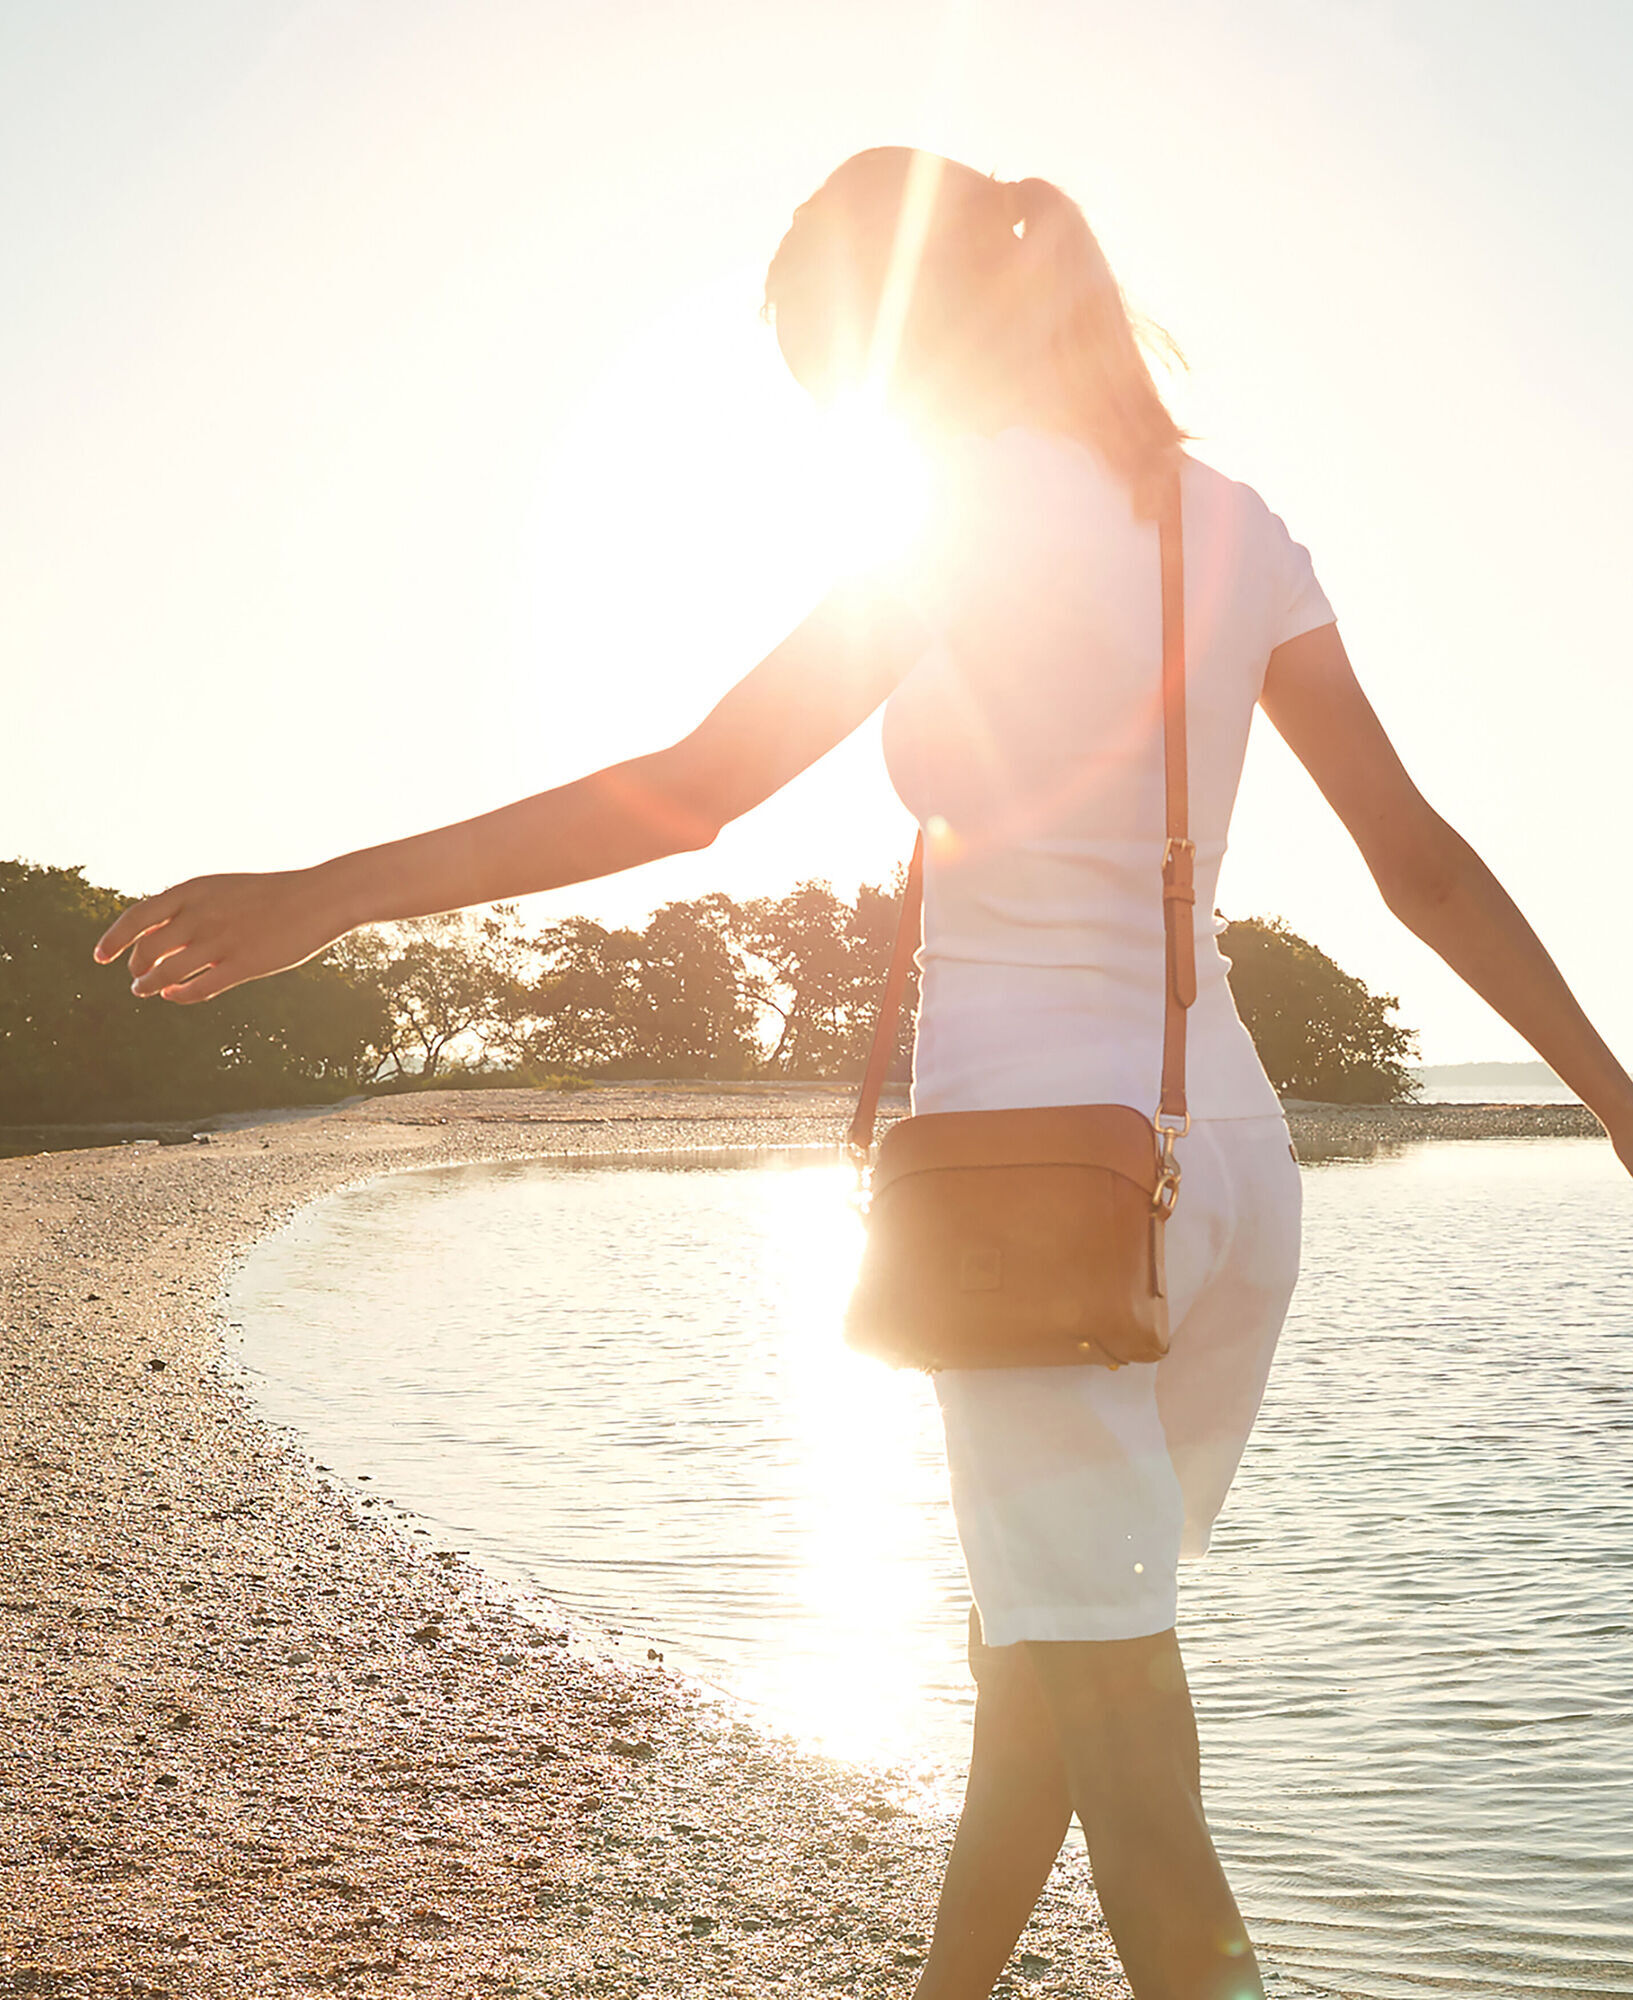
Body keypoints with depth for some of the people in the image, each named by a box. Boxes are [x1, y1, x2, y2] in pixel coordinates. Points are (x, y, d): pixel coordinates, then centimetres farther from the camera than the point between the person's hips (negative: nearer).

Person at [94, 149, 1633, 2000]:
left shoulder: (978, 524, -9)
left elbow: (685, 792, -17)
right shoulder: (1234, 527, 10)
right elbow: (1427, 864, 9)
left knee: (1119, 1742, -2)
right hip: (1230, 1150, 8)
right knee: (1035, 1655, 23)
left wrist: (327, 895, -16)